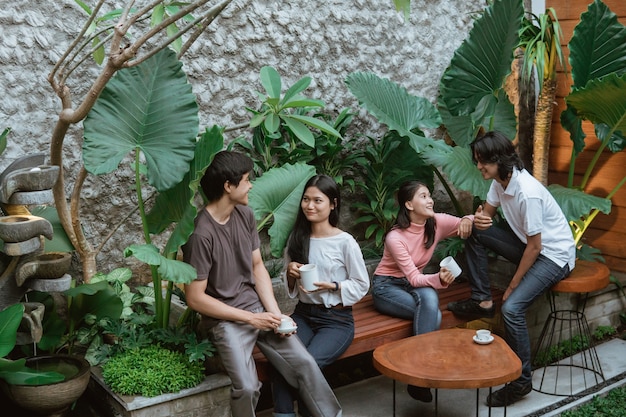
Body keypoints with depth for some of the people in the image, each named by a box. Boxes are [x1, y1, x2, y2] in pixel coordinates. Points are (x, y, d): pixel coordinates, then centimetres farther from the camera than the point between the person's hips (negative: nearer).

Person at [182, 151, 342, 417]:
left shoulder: (245, 215, 2)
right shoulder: (200, 233, -20)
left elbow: (257, 267, 9)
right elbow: (195, 298, -17)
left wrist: (275, 313, -4)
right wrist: (249, 317, -16)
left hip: (258, 309, 6)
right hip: (225, 319, -6)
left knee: (305, 363, -7)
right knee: (247, 387, -23)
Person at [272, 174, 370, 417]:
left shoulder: (345, 242, -9)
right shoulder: (297, 238, 6)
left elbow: (361, 285, -2)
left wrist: (331, 286, -17)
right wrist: (290, 274, -7)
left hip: (336, 319, -4)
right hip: (303, 314, 4)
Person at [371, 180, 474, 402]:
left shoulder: (437, 223, -10)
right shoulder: (395, 237, -23)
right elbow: (414, 278, -25)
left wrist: (467, 220, -24)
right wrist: (439, 278, -44)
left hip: (414, 284, 5)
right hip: (387, 286, -5)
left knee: (430, 300, -32)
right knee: (433, 314, -31)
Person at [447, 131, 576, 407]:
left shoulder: (527, 192, -30)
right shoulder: (500, 180, -5)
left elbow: (535, 246, -24)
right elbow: (487, 213, 9)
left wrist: (512, 285, -14)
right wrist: (478, 219, -18)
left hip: (554, 255, -9)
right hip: (530, 245, 9)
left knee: (512, 308, -24)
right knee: (474, 232, -2)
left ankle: (522, 380, -7)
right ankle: (482, 301, 4)